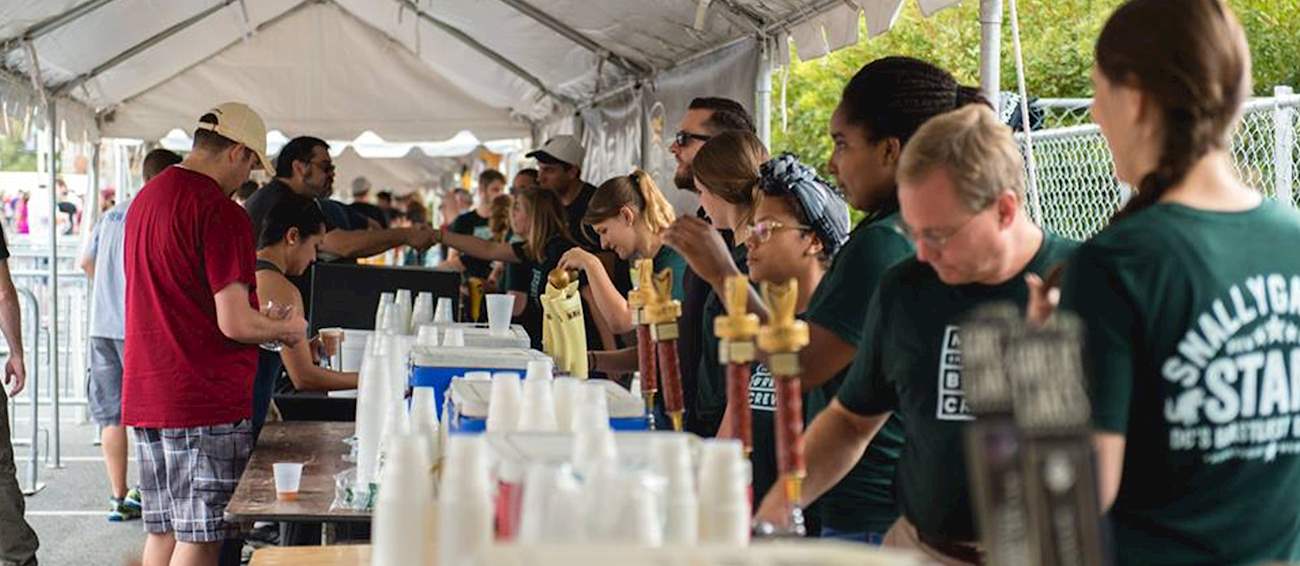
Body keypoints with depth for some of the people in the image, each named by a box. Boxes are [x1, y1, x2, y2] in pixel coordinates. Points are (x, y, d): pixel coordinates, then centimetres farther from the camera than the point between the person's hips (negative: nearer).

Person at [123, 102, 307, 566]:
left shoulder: (144, 199, 13)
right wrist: (286, 329, 1)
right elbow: (234, 324, -19)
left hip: (145, 397, 8)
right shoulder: (222, 214, -16)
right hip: (206, 403, -8)